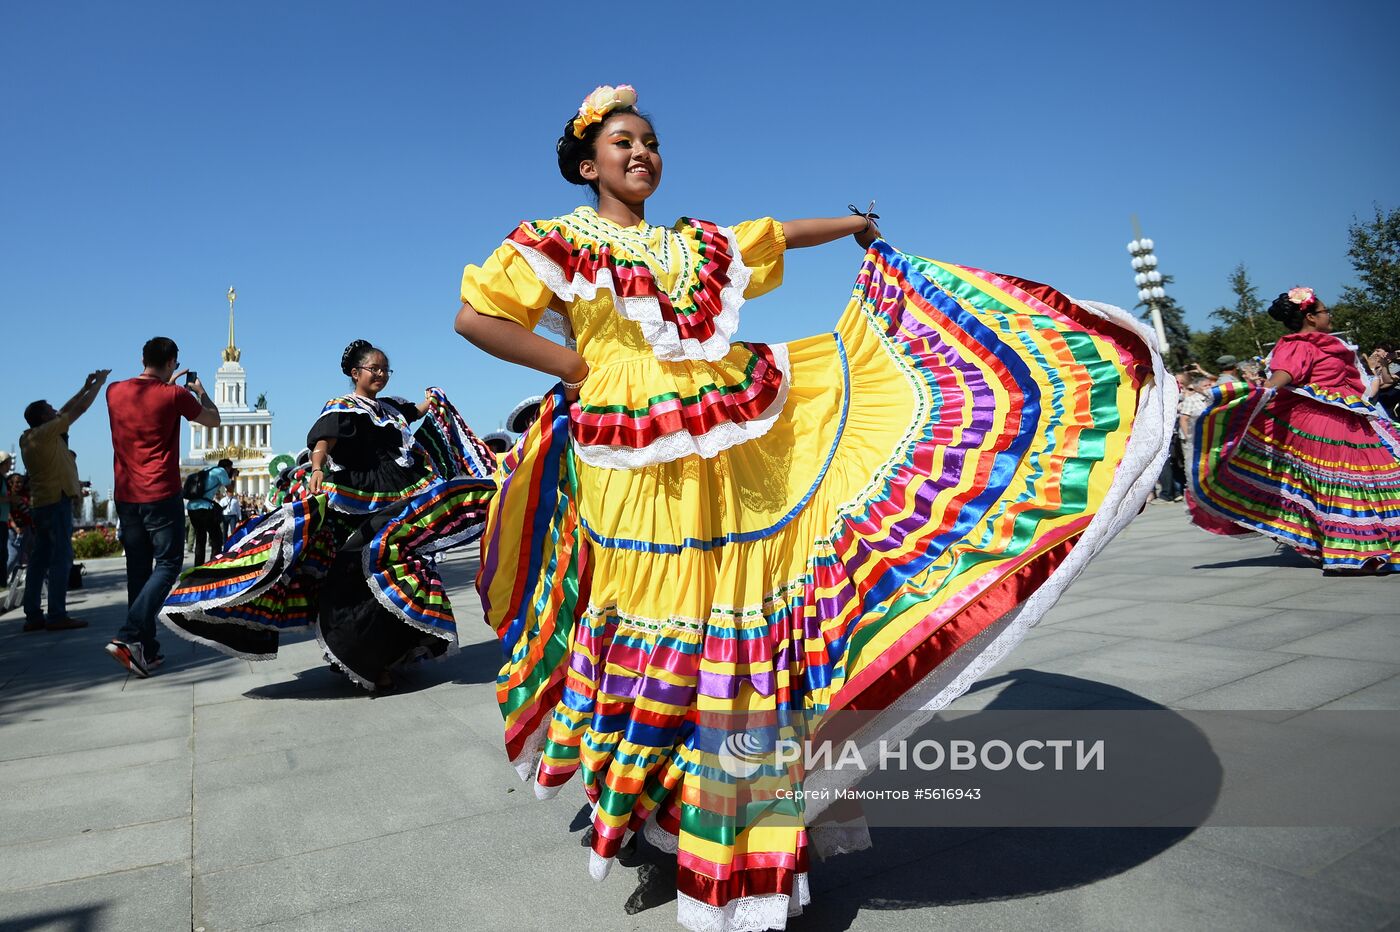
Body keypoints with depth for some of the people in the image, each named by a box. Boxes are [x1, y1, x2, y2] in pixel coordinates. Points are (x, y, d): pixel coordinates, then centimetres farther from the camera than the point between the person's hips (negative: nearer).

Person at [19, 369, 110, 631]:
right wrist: (99, 382, 5)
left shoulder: (28, 438, 15)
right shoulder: (46, 432, -10)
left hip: (40, 503, 9)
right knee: (61, 557, -9)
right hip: (57, 501, -9)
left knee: (40, 558, 9)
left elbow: (65, 412, 23)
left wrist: (85, 387, 24)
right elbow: (79, 409, -6)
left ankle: (33, 615, 11)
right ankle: (57, 615, -10)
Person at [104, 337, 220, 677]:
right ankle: (129, 636, -14)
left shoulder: (115, 391, 7)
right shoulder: (175, 395, -8)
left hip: (125, 496, 6)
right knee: (167, 565, 1)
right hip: (161, 495, -6)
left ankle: (147, 649, 13)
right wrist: (199, 390, 23)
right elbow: (213, 420, 7)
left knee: (138, 570, 10)